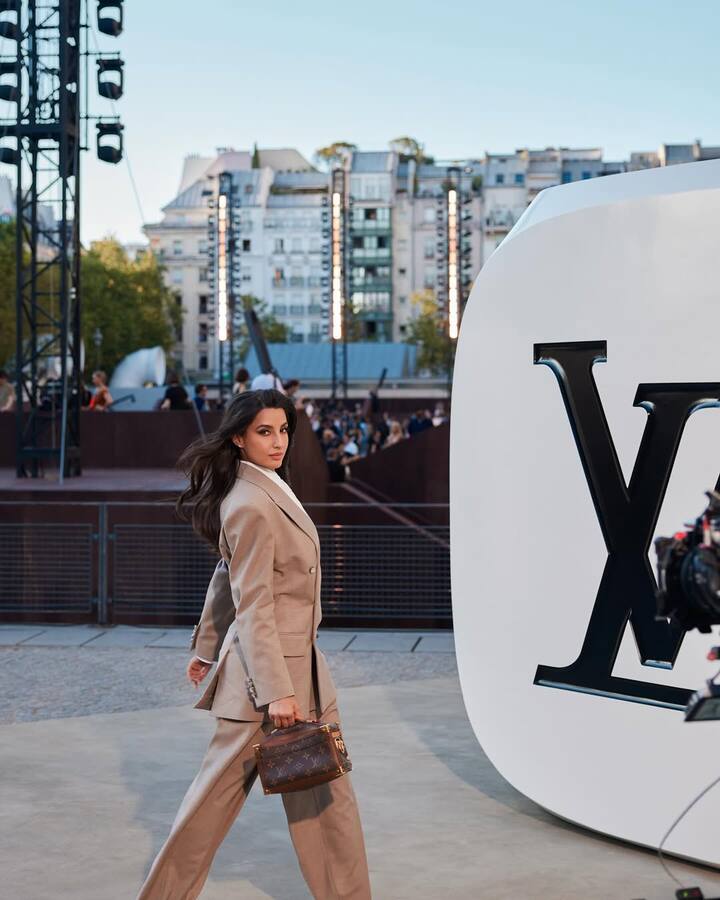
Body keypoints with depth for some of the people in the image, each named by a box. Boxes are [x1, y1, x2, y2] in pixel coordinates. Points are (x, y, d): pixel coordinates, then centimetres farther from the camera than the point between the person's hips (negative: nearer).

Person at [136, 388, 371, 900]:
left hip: (298, 663, 10)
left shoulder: (269, 493, 12)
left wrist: (207, 648, 26)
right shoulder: (251, 506, -19)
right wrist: (276, 691, -23)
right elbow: (254, 607, -21)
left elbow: (226, 578, 20)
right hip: (270, 667, -10)